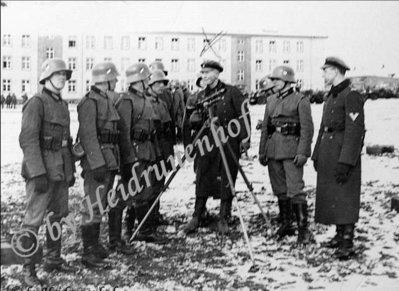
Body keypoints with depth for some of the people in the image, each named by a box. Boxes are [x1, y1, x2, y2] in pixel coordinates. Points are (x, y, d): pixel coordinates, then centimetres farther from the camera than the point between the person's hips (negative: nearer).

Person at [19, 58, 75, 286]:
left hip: (61, 170, 8)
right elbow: (28, 139, -17)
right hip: (42, 170, -8)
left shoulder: (63, 104, 15)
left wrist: (71, 170, 18)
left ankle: (54, 259, 28)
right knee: (34, 220, -4)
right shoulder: (37, 103, -10)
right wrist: (38, 173, -22)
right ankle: (29, 270, 4)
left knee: (58, 215, 15)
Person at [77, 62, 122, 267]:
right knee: (93, 207, -6)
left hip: (109, 161, 10)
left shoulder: (107, 101, 17)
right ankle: (89, 253, 0)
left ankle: (95, 244, 27)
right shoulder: (90, 102, -13)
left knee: (101, 204, 16)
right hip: (96, 163, -9)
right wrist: (97, 164, -23)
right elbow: (88, 135, -19)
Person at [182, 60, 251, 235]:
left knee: (226, 183, 2)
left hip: (228, 143, -3)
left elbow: (244, 115, -3)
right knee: (202, 181, 3)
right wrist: (193, 118, -3)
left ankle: (223, 220, 11)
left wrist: (245, 138, -10)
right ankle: (196, 218, 9)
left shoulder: (231, 92, 0)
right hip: (206, 143, 4)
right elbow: (194, 123, 19)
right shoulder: (201, 95, 13)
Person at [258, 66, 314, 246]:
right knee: (280, 190, 11)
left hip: (292, 150, -6)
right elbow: (265, 128, 18)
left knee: (295, 190, -10)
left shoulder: (300, 100, -3)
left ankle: (303, 229, -5)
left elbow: (307, 129, -8)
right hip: (273, 149, 6)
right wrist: (262, 151, 13)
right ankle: (285, 224, 24)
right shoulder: (271, 101, 15)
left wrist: (303, 152, -16)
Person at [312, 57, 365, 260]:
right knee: (331, 196, 13)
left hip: (343, 155, -9)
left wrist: (345, 162, -22)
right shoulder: (331, 97, 16)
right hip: (327, 157, 9)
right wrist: (317, 155, 19)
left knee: (344, 198, -6)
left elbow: (355, 132, -19)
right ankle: (340, 234, 24)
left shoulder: (351, 97, -12)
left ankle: (347, 243, -1)